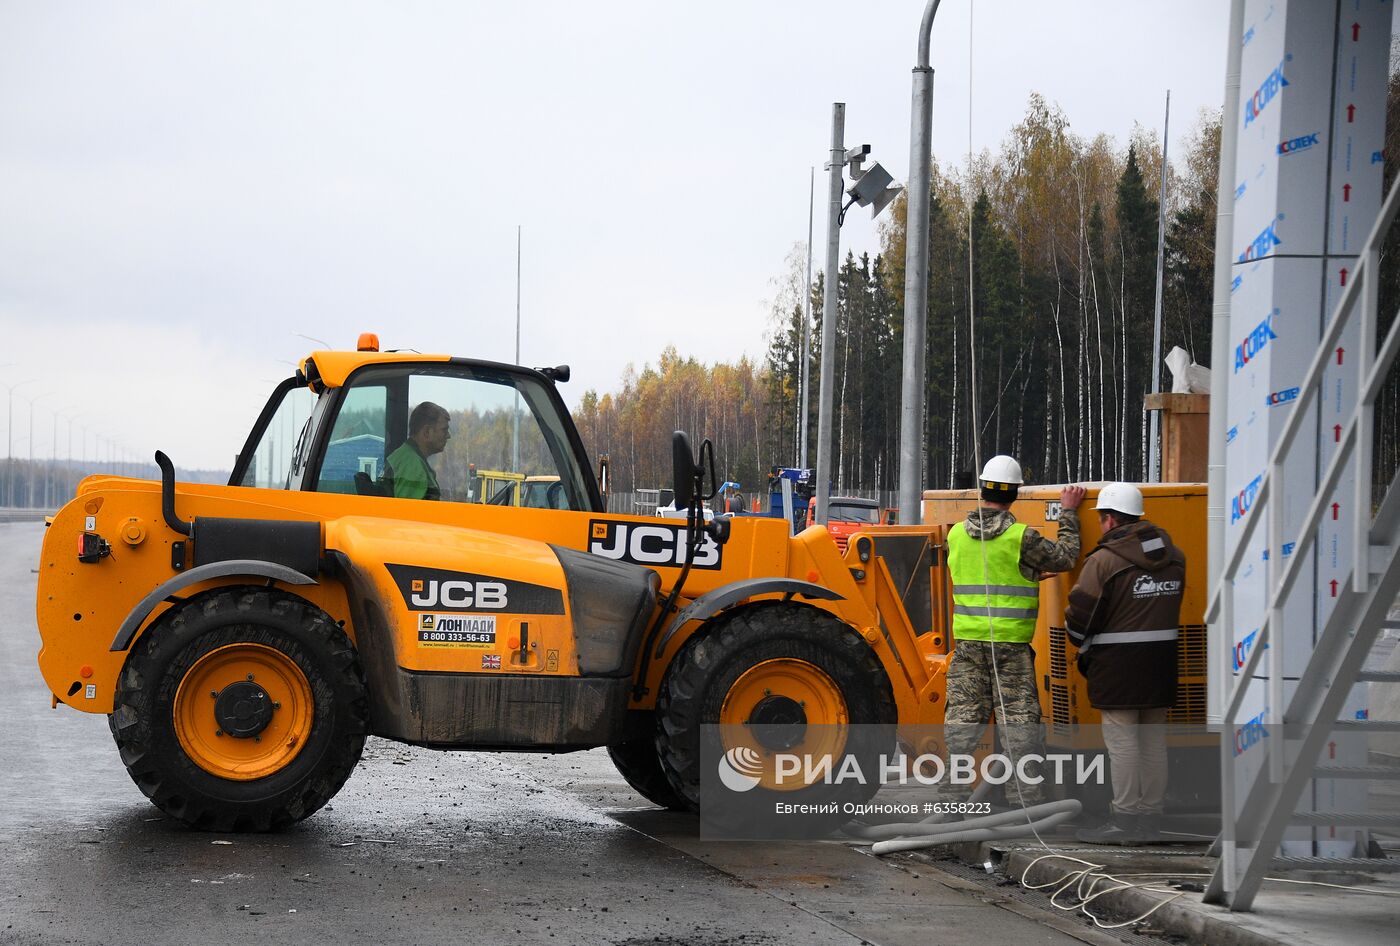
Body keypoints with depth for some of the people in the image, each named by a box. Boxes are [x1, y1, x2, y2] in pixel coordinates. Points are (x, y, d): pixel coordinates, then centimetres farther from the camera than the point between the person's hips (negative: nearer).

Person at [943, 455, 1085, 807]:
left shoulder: (957, 534, 4)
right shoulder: (1020, 537, -11)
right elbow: (1065, 556, 0)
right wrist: (1068, 513, 11)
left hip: (967, 641, 4)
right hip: (1011, 643, -4)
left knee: (963, 714, 9)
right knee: (1018, 718, 2)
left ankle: (953, 787, 11)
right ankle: (1026, 796, 4)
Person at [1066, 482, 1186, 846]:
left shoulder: (1104, 560, -13)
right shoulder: (1173, 556, 9)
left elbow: (1079, 616, -9)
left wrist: (1084, 645, 9)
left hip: (1117, 663, -7)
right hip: (1161, 657, 7)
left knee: (1122, 740, -2)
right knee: (1154, 740, 11)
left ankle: (1125, 818, 0)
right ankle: (1150, 818, 16)